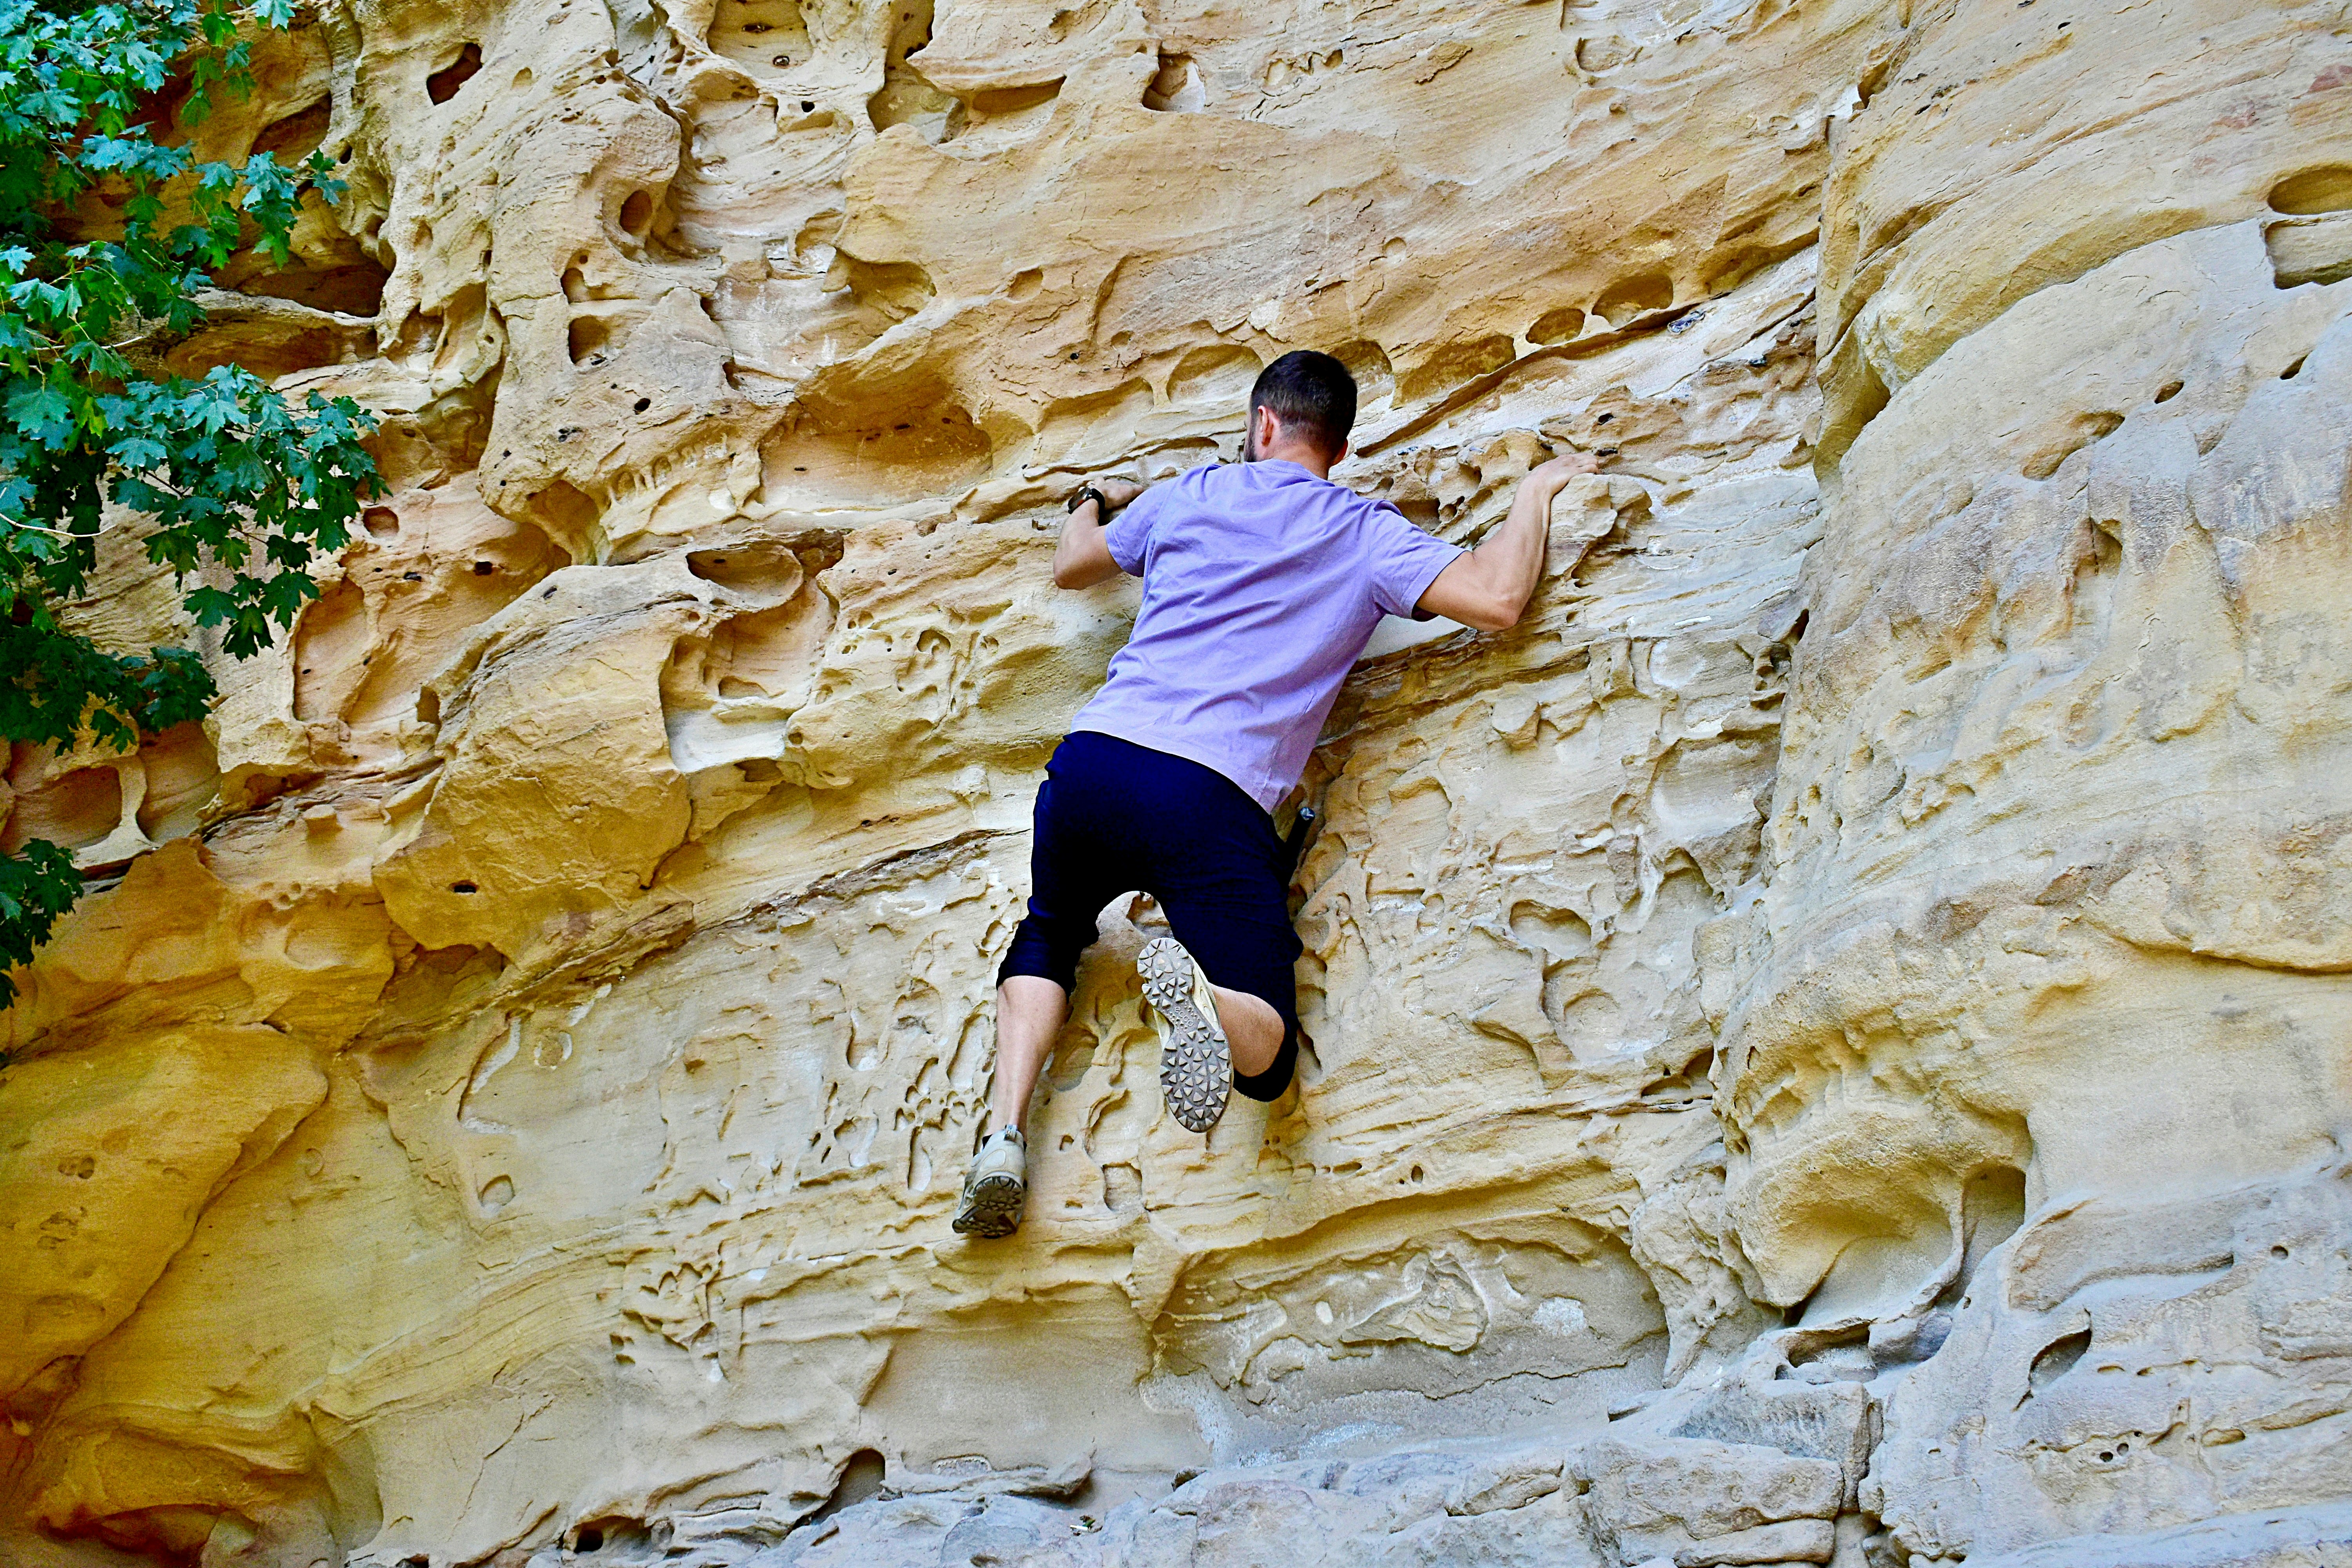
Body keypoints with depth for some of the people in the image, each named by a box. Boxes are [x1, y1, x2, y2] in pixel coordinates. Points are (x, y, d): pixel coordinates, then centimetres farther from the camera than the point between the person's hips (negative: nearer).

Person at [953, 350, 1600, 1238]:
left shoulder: (1191, 496, 17)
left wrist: (1092, 504, 58)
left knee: (1049, 936, 32)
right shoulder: (1366, 535, 9)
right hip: (1214, 804, -3)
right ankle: (1197, 991, -33)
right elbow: (1498, 600, -3)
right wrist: (1536, 492, 17)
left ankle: (1004, 1135, 7)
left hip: (1096, 760, 3)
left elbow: (1071, 569, 34)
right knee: (1266, 1056, 4)